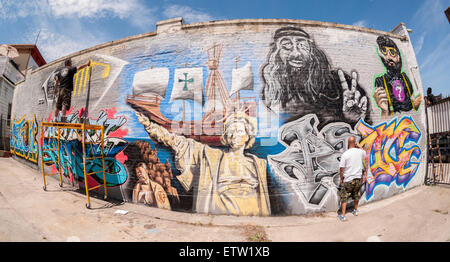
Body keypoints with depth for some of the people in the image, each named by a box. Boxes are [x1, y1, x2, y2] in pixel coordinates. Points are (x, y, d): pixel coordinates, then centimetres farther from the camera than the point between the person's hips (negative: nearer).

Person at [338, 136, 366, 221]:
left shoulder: (345, 154, -17)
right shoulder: (361, 152, -5)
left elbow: (342, 169, -14)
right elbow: (365, 153, 24)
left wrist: (341, 179, -2)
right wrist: (358, 145, 29)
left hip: (348, 179, -4)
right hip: (358, 178, 5)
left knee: (344, 197, 6)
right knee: (356, 195, 25)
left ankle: (343, 216, 10)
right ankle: (355, 211, 43)